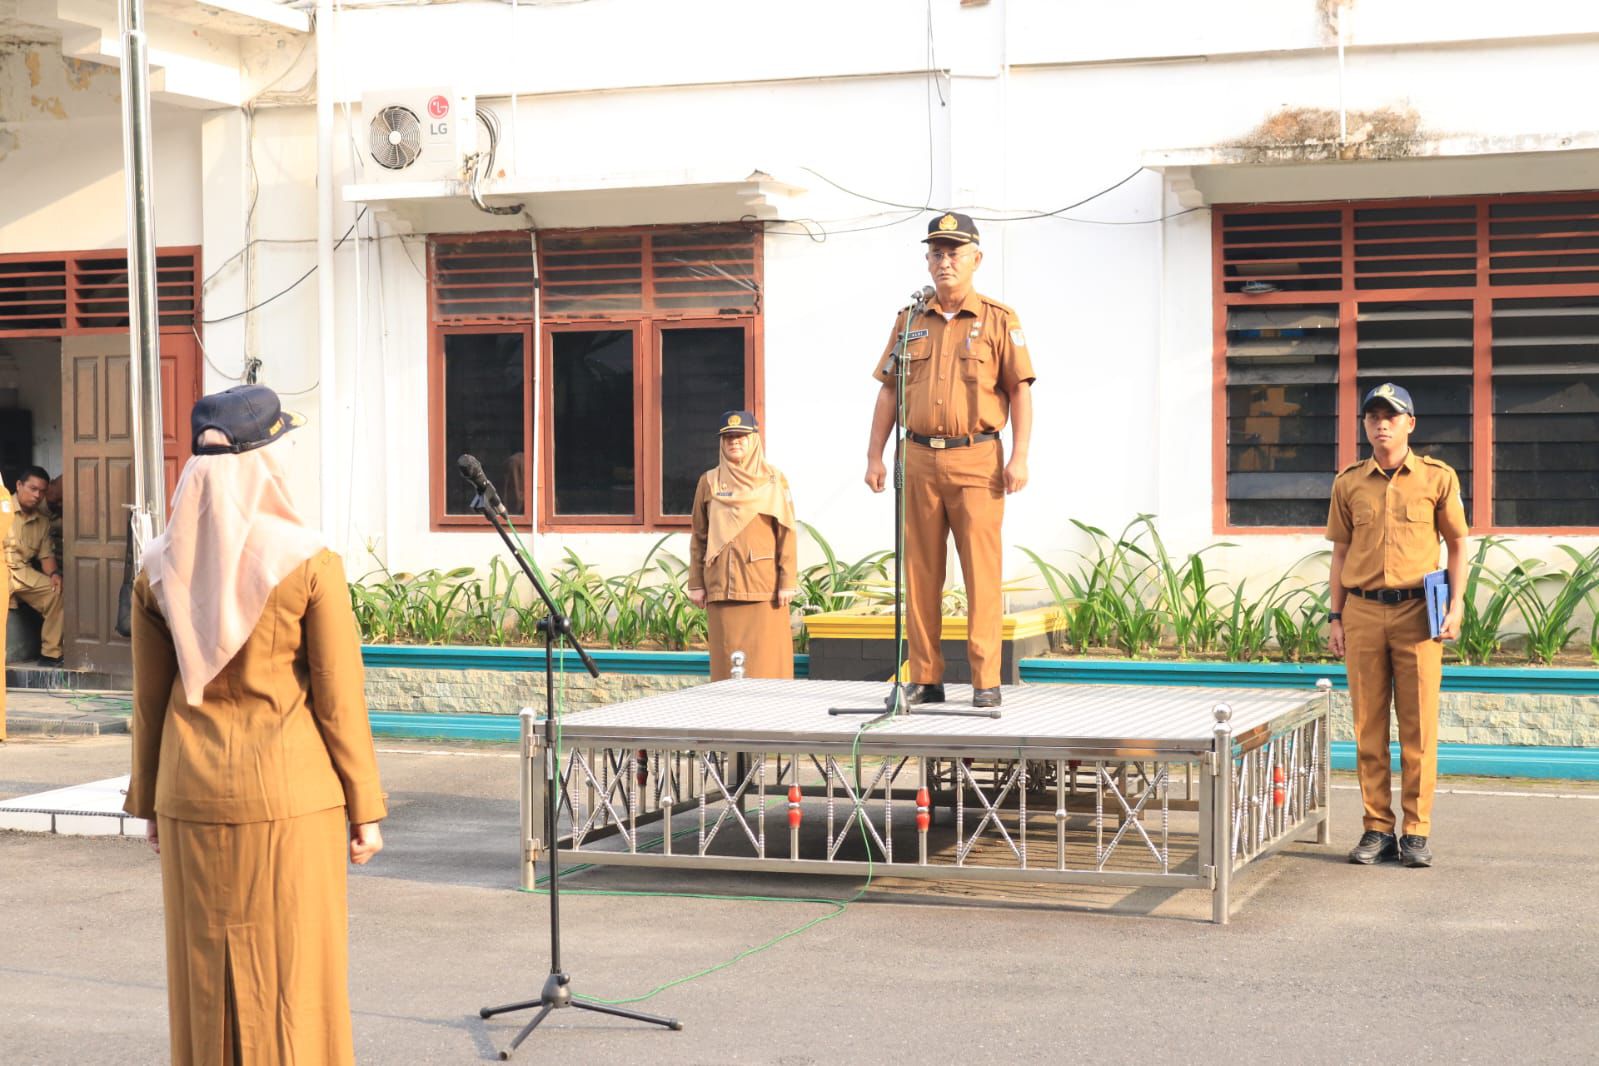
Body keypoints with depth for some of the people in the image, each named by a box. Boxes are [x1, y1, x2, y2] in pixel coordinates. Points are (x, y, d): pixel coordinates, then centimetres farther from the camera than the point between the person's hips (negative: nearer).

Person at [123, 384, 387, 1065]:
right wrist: (365, 809, -1)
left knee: (206, 979, 12)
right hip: (290, 795, -4)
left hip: (193, 795, 4)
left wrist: (149, 801, 17)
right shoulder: (308, 562, -11)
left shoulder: (161, 565, 0)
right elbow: (339, 697, -8)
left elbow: (149, 697, 6)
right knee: (295, 980, 4)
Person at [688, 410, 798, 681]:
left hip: (764, 585, -2)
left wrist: (787, 582, -6)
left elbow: (786, 535, 1)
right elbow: (698, 537, 11)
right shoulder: (709, 482, 9)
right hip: (722, 585, 2)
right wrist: (696, 584, 6)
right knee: (727, 659, 1)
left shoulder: (774, 481, 4)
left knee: (767, 659, -3)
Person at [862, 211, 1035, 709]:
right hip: (919, 458, 4)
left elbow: (1020, 390, 1)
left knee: (982, 573, -6)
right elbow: (888, 390, 15)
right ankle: (924, 680, 10)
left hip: (976, 459, -3)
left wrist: (1019, 457, -8)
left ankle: (985, 681, -3)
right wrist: (875, 456, 8)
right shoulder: (910, 321, 14)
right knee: (920, 573, 4)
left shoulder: (999, 320, 4)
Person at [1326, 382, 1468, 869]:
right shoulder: (1348, 483, 9)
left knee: (1419, 726, -1)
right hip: (1363, 613, 2)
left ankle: (1417, 833, 5)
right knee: (1369, 725, 3)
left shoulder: (1437, 477, 4)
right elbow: (1341, 552, 13)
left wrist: (1456, 605, -2)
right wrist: (1335, 617, 7)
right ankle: (1377, 829, 10)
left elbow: (1457, 544, 8)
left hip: (1417, 612, -2)